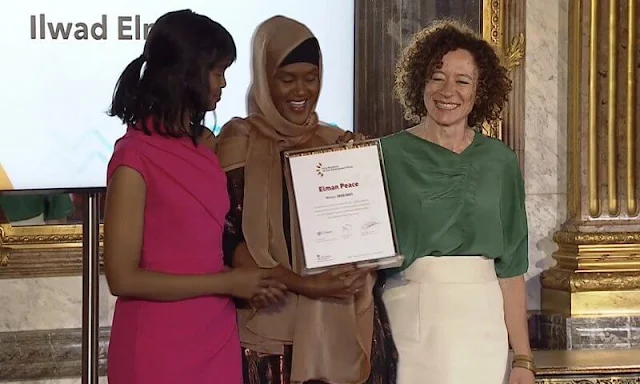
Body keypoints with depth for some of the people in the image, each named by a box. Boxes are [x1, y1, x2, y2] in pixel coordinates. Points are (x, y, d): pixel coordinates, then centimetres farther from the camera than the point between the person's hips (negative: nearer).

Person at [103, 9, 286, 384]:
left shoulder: (205, 143, 5)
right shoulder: (135, 157, -15)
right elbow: (123, 278, -17)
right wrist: (227, 283, -13)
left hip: (216, 336, 6)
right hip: (160, 348, -6)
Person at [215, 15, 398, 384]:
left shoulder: (339, 143, 12)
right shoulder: (240, 142, -2)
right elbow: (231, 242, -9)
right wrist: (304, 285, -20)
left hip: (340, 327, 4)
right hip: (272, 328, -4)